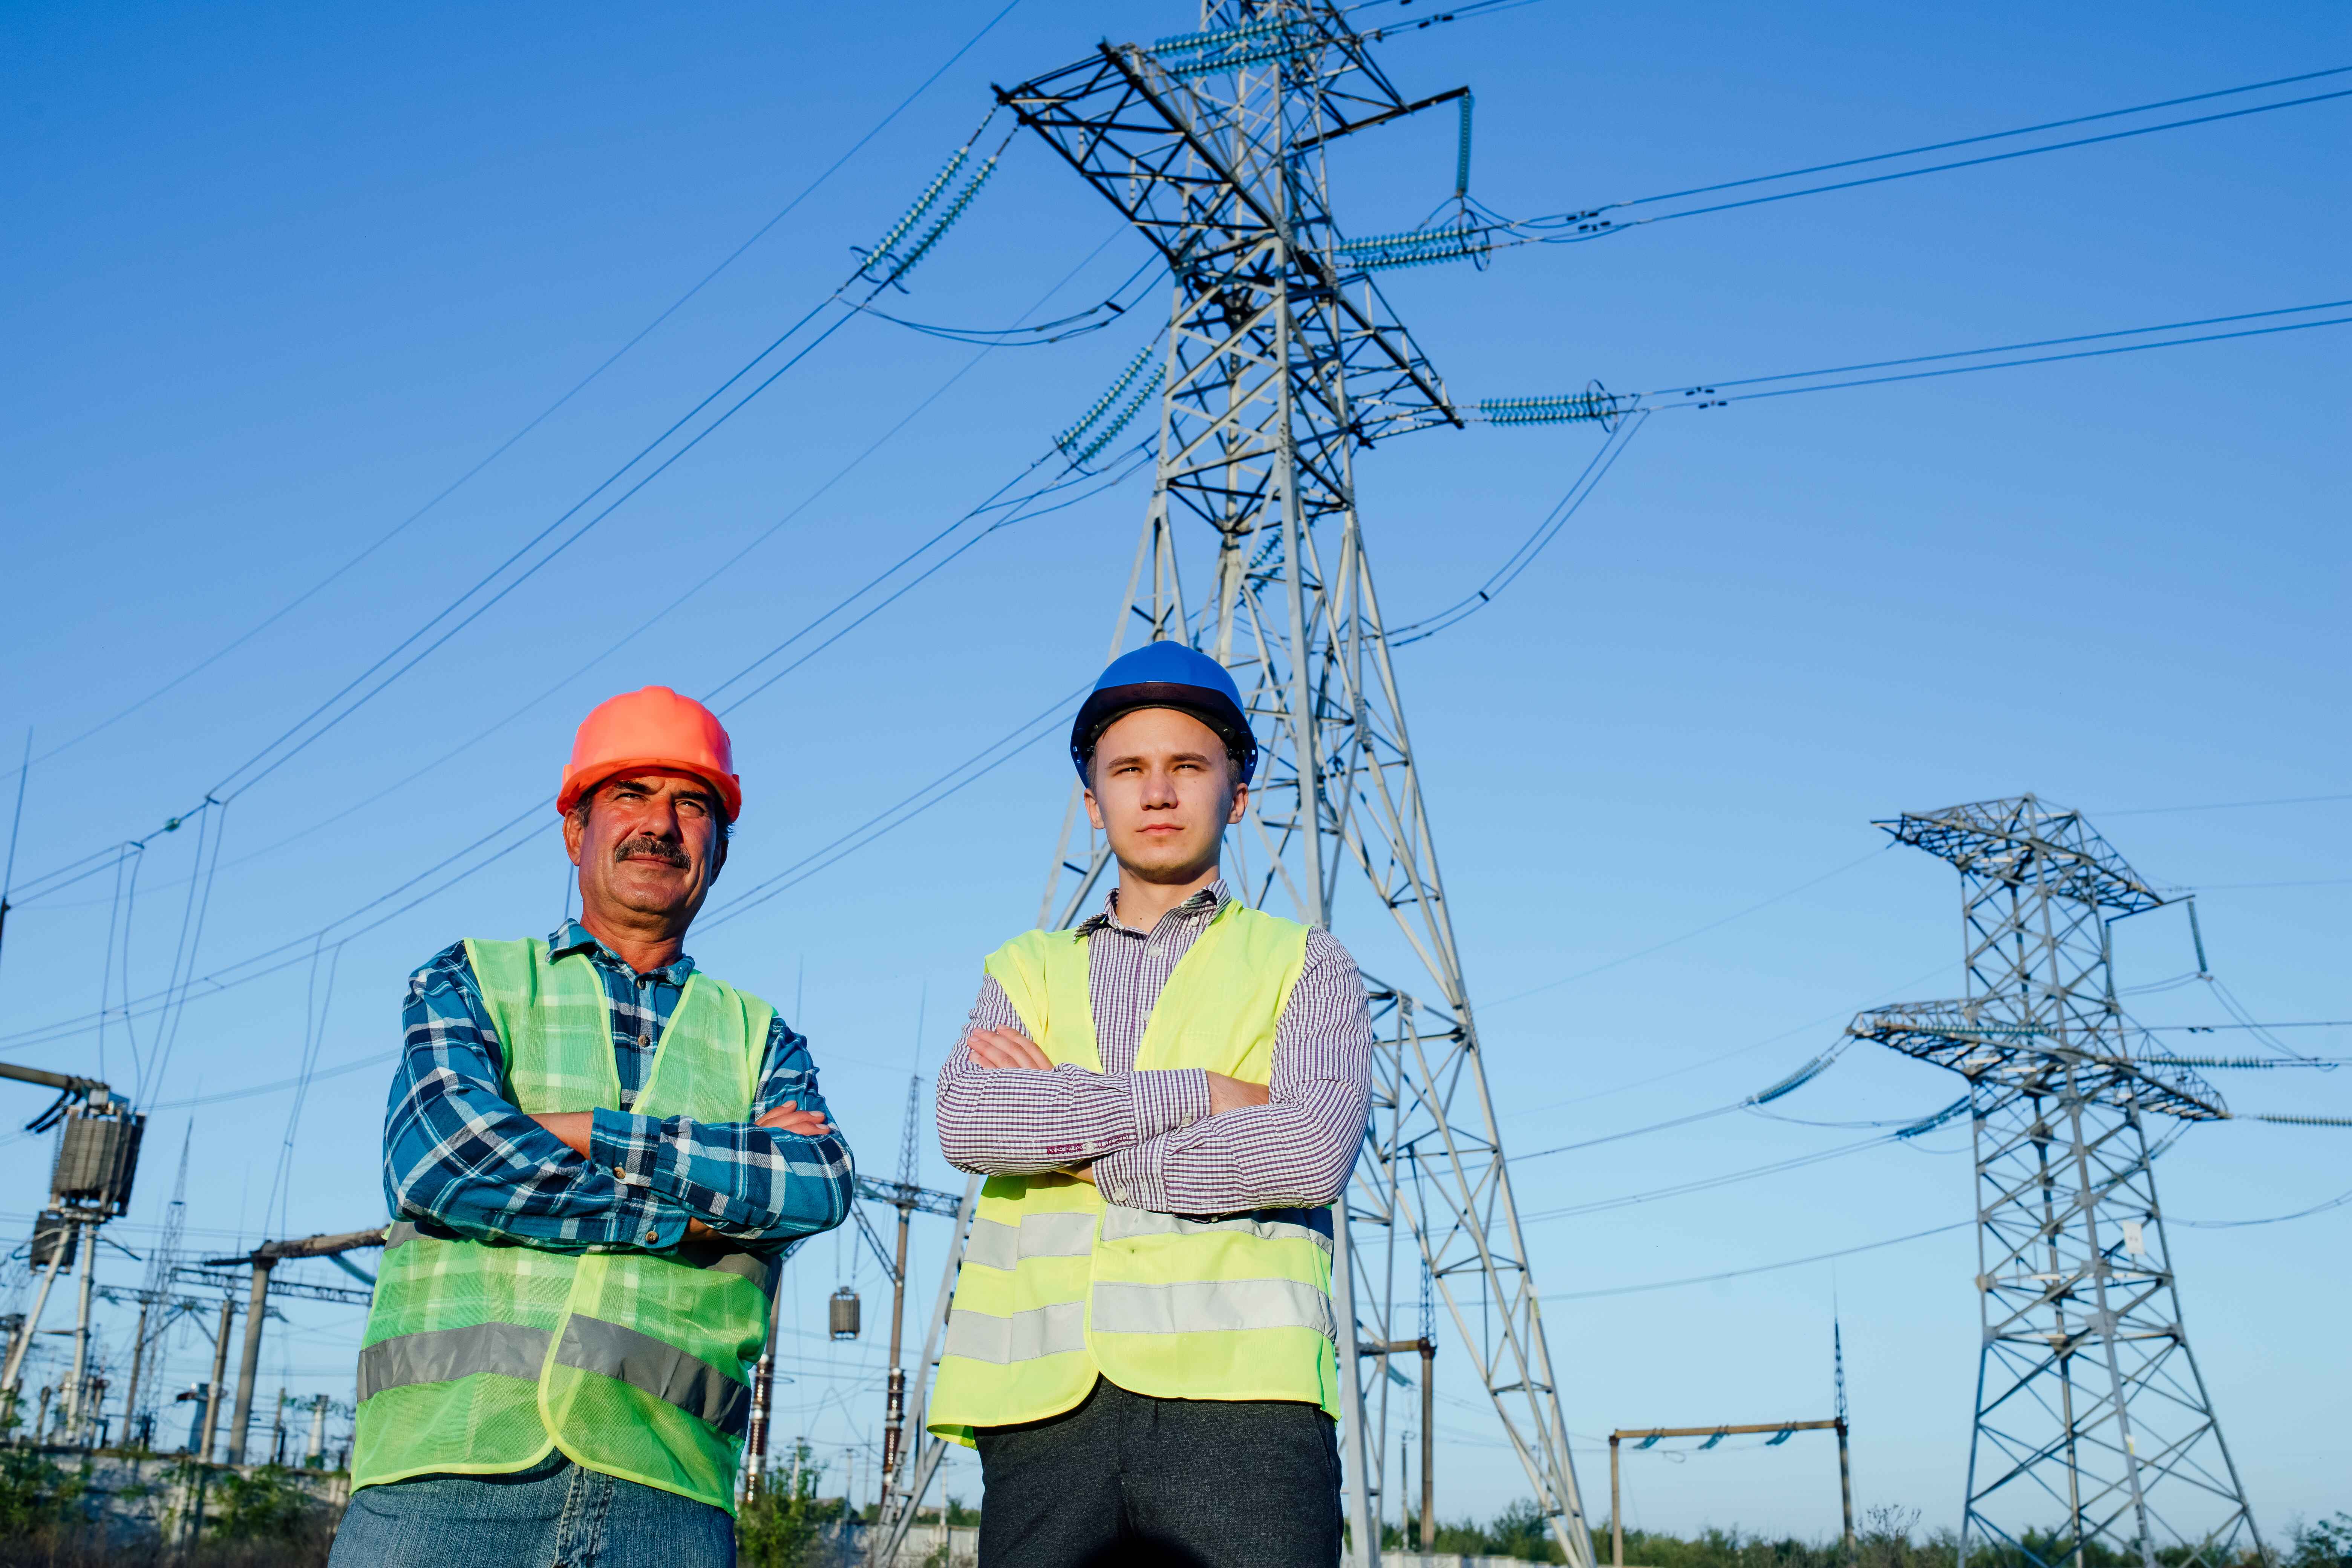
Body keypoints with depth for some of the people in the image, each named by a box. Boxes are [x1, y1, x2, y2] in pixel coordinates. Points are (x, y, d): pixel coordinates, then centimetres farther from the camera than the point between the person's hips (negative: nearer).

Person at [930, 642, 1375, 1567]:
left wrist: (1078, 1145, -2)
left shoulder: (1303, 963, 15)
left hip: (1240, 1395, -2)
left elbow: (1316, 1147, -5)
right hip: (1047, 1405, 2)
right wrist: (1199, 1093, -6)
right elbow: (965, 1121, 0)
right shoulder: (1027, 970, 21)